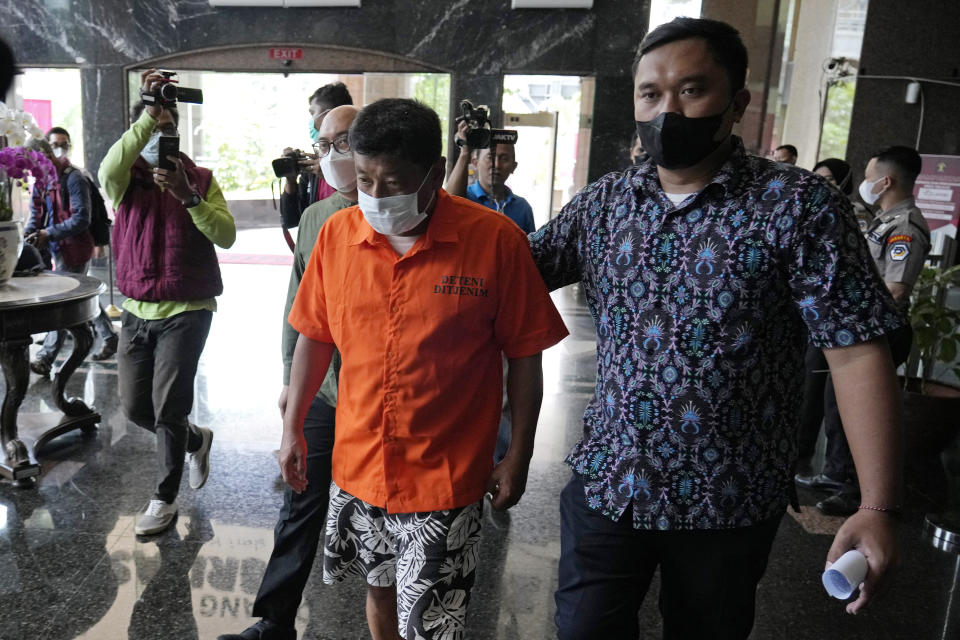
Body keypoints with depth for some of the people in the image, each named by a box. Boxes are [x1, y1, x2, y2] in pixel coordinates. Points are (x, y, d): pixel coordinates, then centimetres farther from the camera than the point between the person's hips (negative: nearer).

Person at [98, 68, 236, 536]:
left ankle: (164, 499, 16)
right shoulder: (127, 179, 4)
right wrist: (149, 113, -25)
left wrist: (188, 196, -24)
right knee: (134, 407, 12)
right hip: (137, 310, 4)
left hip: (186, 310, -3)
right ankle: (196, 440, 40)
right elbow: (108, 170, -23)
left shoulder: (200, 178, 2)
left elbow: (226, 236, -12)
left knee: (167, 408, -4)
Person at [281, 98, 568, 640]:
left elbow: (525, 355, -8)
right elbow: (315, 336, 6)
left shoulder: (496, 240, -15)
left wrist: (518, 457, -4)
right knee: (380, 587, 24)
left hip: (444, 478, -4)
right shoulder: (337, 233, -4)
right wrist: (293, 428, 8)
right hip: (358, 466, 4)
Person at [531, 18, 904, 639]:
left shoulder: (798, 204, -11)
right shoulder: (602, 202, 1)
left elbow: (857, 352, -13)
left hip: (730, 500, -2)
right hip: (606, 481, 3)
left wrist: (878, 507, -18)